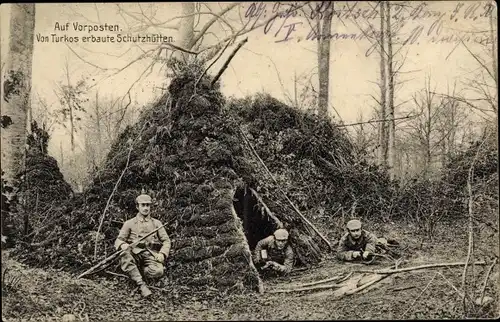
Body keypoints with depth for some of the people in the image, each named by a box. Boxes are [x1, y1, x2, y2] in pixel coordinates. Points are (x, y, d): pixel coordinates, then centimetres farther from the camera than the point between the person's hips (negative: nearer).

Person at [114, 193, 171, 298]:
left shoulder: (156, 223, 20)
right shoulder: (129, 223, 17)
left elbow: (166, 241, 14)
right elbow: (118, 240, 10)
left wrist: (162, 254, -7)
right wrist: (122, 245, -16)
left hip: (151, 255, 0)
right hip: (135, 254, 0)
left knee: (158, 271, -32)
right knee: (124, 253, -37)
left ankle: (133, 272, -4)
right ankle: (141, 284, -34)